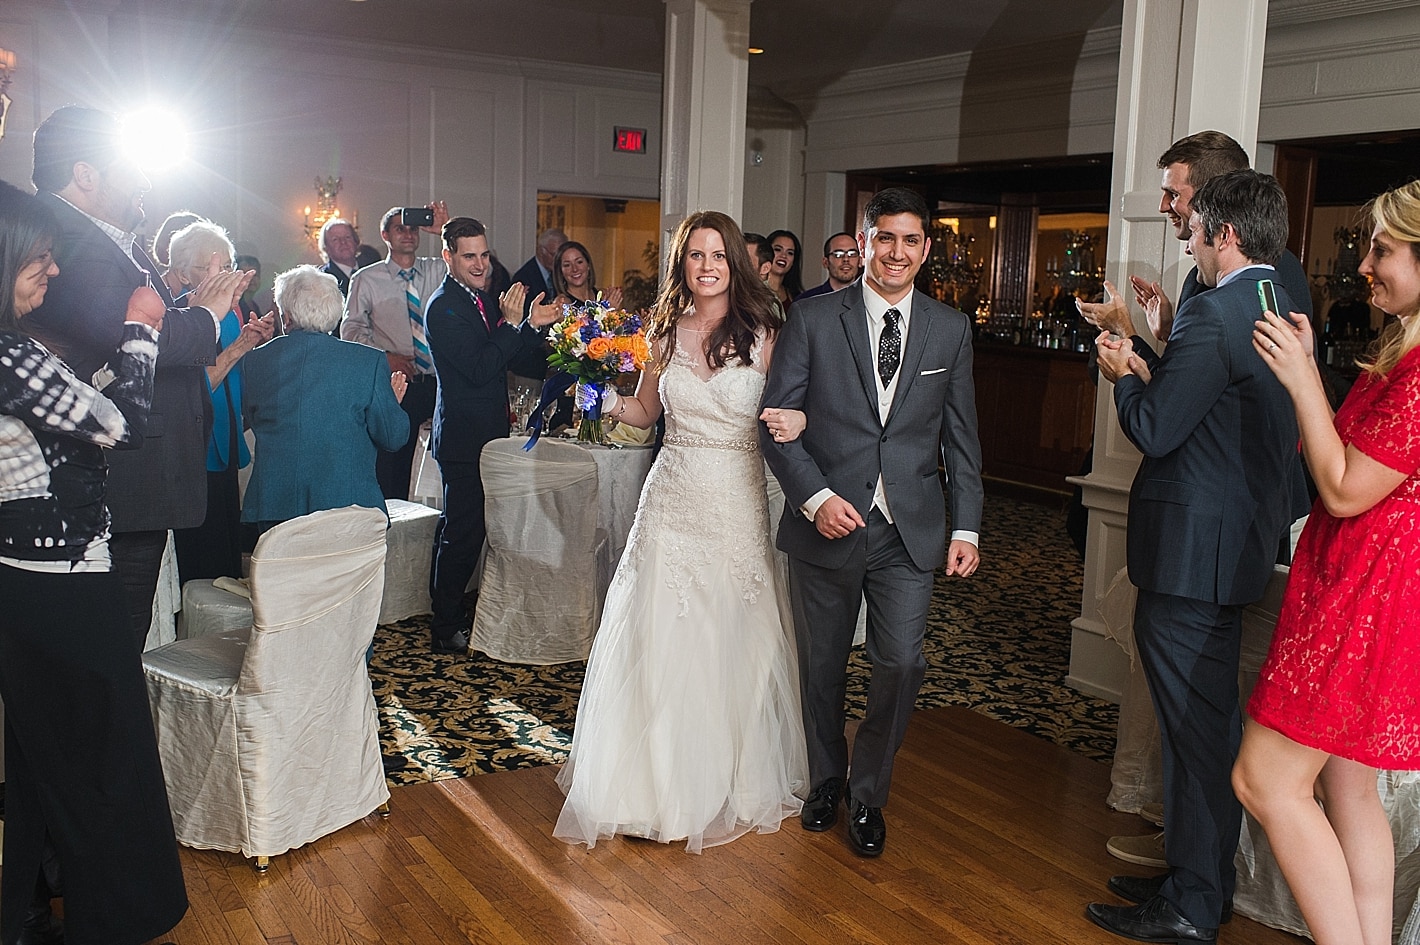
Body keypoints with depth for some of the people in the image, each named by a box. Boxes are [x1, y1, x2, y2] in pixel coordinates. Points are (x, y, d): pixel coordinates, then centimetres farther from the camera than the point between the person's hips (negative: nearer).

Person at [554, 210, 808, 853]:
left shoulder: (762, 335, -3)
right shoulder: (665, 332, 5)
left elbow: (788, 411, 0)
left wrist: (795, 422, -23)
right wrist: (607, 402, -3)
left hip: (738, 504, -2)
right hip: (673, 497, 2)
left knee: (733, 641, 7)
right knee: (661, 638, 4)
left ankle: (734, 779, 28)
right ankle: (662, 778, 22)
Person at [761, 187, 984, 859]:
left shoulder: (951, 330, 5)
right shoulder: (812, 320, -2)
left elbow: (961, 437, 8)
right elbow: (777, 421, -4)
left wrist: (966, 527, 1)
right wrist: (815, 498, -17)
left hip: (910, 531, 1)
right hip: (826, 524, -1)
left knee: (900, 664, -5)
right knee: (821, 665, 13)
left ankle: (867, 796, 20)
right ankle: (826, 778, 38)